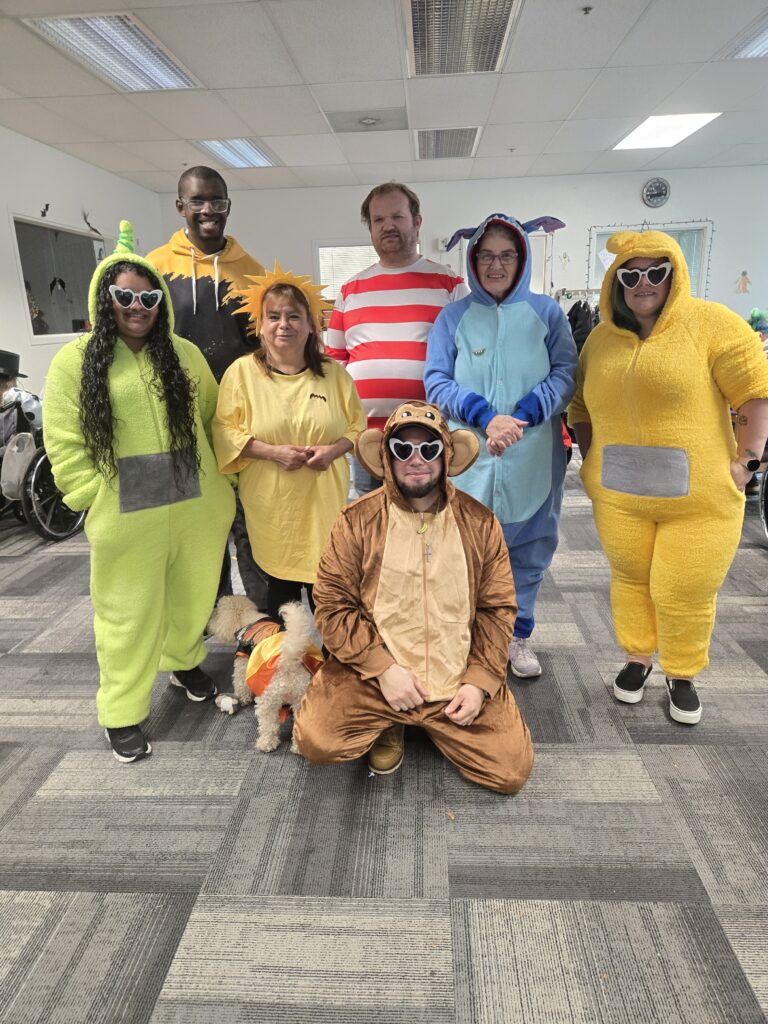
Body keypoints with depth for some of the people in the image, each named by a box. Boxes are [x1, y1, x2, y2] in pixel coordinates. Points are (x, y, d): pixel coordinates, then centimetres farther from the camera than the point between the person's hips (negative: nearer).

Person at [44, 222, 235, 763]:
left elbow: (213, 420, 11)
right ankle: (122, 713, 27)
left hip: (198, 510, 3)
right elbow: (64, 445, -4)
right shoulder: (76, 361, -3)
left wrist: (216, 480, 6)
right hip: (126, 518, -3)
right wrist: (98, 498, -9)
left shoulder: (185, 354, 6)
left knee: (194, 597, 19)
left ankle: (184, 661, 48)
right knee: (129, 615, 9)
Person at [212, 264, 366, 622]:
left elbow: (357, 425, 10)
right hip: (271, 505, -1)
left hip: (326, 502, 2)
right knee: (280, 582, 6)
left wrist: (333, 450, -11)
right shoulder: (242, 371, 0)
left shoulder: (334, 372, 6)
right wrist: (271, 452, -15)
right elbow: (224, 431, -2)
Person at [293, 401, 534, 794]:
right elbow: (332, 605, -6)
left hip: (459, 681, 1)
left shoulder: (480, 523, -1)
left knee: (512, 769, -8)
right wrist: (383, 669, -15)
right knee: (315, 740, -18)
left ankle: (438, 723, 20)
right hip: (373, 673, -1)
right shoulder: (356, 522, -6)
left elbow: (498, 609, 3)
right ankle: (388, 726, 14)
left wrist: (480, 681, -8)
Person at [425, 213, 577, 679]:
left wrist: (523, 416, -17)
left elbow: (566, 373, -1)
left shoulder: (546, 311, 5)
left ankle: (518, 634, 30)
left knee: (529, 551, 11)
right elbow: (437, 381, -3)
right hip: (469, 459, -1)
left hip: (534, 458, 1)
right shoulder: (454, 317, 4)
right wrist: (485, 416, -18)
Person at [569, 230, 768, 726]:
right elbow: (582, 407, 14)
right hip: (618, 494, 4)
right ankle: (637, 659, 38)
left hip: (699, 497, -3)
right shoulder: (602, 338, 7)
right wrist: (591, 461, 5)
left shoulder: (712, 323, -6)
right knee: (630, 577, 16)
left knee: (685, 591, 5)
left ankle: (683, 675, 30)